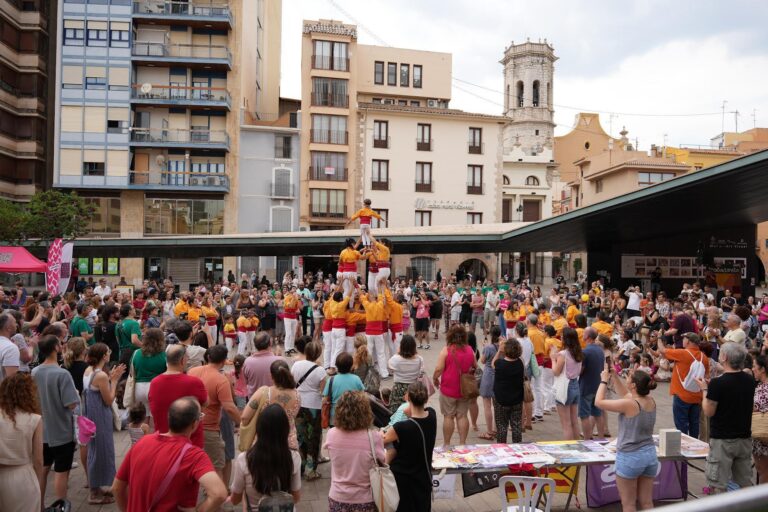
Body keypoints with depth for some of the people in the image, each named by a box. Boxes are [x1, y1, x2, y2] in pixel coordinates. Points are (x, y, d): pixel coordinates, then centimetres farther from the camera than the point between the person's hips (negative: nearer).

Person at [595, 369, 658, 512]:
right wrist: (614, 376, 12)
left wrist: (604, 380, -1)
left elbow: (599, 401, -12)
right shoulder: (651, 402, -1)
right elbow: (624, 393, 16)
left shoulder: (629, 404, -21)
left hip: (630, 457, -7)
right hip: (650, 455, 7)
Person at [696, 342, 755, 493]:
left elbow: (709, 412, -12)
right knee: (745, 484, 15)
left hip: (723, 440, -6)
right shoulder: (749, 380, 1)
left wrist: (705, 390, 0)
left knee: (720, 486, 2)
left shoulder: (718, 383, -20)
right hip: (745, 438, 6)